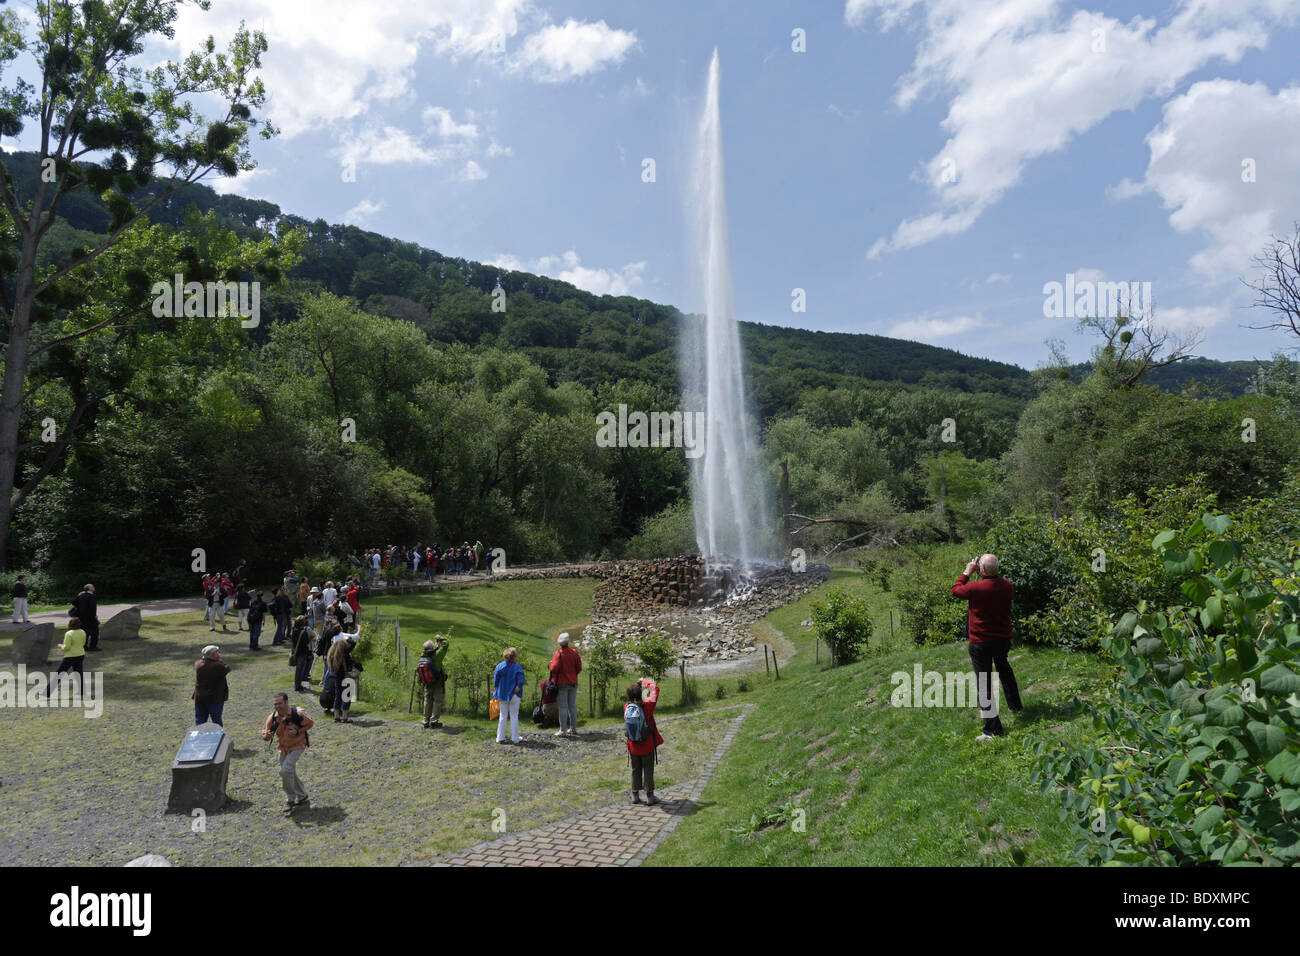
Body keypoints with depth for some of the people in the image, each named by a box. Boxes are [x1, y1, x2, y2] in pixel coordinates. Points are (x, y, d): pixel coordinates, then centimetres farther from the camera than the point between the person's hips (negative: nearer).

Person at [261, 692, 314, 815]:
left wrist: (298, 732, -24)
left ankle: (291, 799, 1)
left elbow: (310, 724, -9)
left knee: (285, 771, -19)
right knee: (290, 774, 15)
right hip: (283, 747, 6)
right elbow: (265, 733, -8)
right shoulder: (273, 717, -13)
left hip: (297, 745, -6)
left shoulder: (297, 714, -24)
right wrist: (266, 735, -32)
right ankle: (302, 798, 34)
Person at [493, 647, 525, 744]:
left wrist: (496, 689, 5)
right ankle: (515, 738, 12)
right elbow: (521, 681, -20)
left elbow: (496, 679, -3)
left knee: (503, 716, 15)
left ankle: (500, 738, 17)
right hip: (514, 696, -4)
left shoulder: (500, 666, -3)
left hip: (502, 695, 4)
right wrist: (517, 689, -7)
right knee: (514, 716, 8)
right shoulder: (517, 667, -14)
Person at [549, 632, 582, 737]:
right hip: (573, 683, 5)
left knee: (563, 707, -1)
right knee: (572, 706, 13)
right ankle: (573, 728, 18)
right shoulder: (574, 652, 1)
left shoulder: (559, 653, -13)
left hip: (562, 683, -4)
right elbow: (579, 668, 4)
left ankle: (563, 730, 1)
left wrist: (550, 663, 2)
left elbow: (555, 668, -19)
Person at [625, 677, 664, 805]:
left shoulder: (626, 707, -11)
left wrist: (637, 685, 13)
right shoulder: (646, 706, -21)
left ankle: (635, 795, 25)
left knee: (635, 770, 17)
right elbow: (654, 689, -9)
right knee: (648, 770, 10)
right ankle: (650, 796, 17)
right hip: (648, 746, -3)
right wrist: (645, 681, 6)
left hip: (633, 746, 3)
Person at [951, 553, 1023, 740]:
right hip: (1003, 639, 6)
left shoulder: (975, 588, -24)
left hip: (981, 643, -6)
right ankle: (1015, 705, 49)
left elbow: (955, 590, -5)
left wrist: (967, 572, 3)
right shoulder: (1007, 586, -8)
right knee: (1004, 668, 33)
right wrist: (990, 574, 10)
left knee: (984, 684, 0)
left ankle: (993, 729, 0)